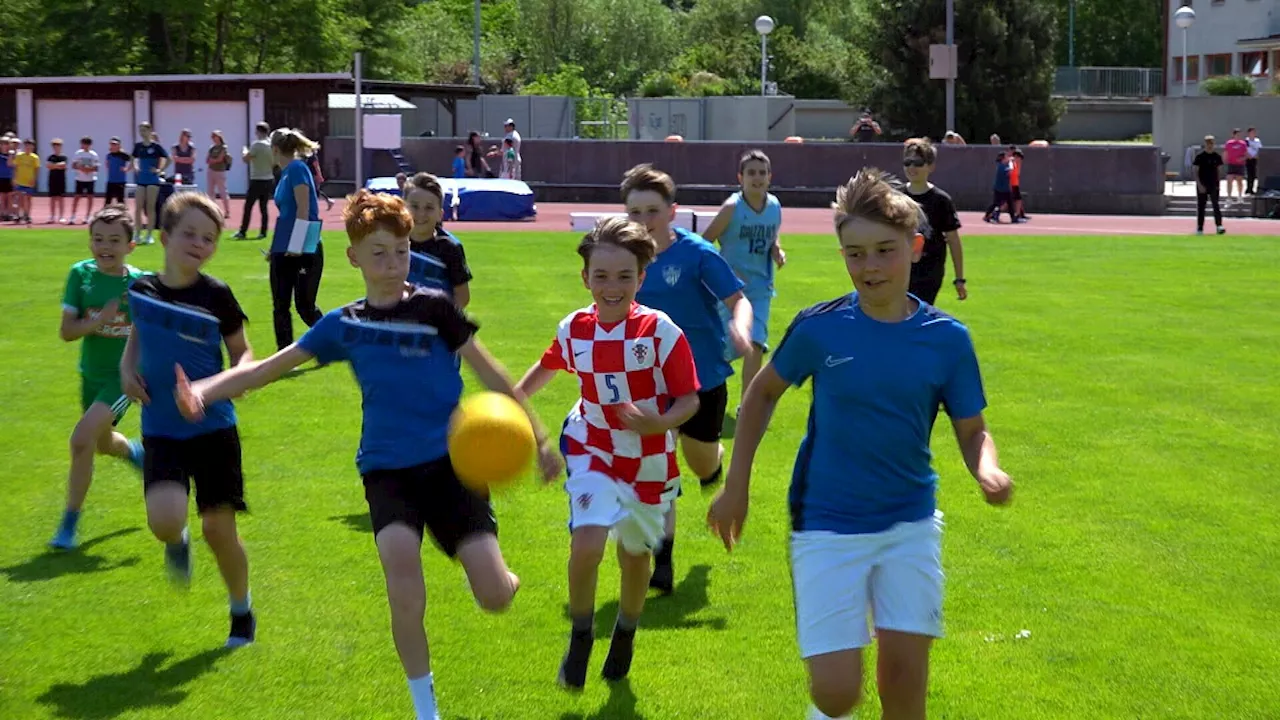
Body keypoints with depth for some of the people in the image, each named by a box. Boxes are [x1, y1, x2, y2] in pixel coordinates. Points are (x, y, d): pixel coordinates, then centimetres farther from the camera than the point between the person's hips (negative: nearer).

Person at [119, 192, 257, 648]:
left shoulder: (217, 296, -7)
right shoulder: (141, 290, 1)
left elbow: (243, 352, 3)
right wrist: (127, 367, 2)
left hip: (214, 427, -1)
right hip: (162, 430, 1)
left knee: (219, 527, 1)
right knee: (165, 520, -21)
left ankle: (242, 610, 26)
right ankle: (177, 541, 18)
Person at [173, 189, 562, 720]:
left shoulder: (434, 307, -4)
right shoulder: (345, 324, 5)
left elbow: (491, 374, 1)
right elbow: (269, 367, 8)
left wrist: (538, 441, 3)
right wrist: (204, 391, -7)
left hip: (449, 459, -2)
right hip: (387, 467, 2)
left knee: (495, 597, -13)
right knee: (399, 554, -27)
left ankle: (495, 577, 30)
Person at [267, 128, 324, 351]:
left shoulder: (297, 168, -12)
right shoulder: (286, 173, 13)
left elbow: (304, 210, -17)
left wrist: (296, 247, -19)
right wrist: (277, 247, 25)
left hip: (303, 251, -8)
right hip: (283, 249, 8)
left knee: (305, 306, -1)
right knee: (280, 306, 6)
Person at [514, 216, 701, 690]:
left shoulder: (660, 331, -19)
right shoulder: (574, 329, -9)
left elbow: (690, 399, -15)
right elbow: (548, 366, 15)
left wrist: (660, 423, -33)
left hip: (649, 463, 0)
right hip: (593, 451, 0)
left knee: (635, 555, 16)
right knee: (587, 542, -22)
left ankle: (626, 633, 46)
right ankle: (581, 635, 3)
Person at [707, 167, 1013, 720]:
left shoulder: (946, 338, -7)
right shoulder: (819, 327, -9)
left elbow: (972, 430, 2)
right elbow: (764, 392, 7)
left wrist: (988, 471, -21)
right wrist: (736, 485, 6)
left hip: (911, 524, 2)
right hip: (828, 526, -1)